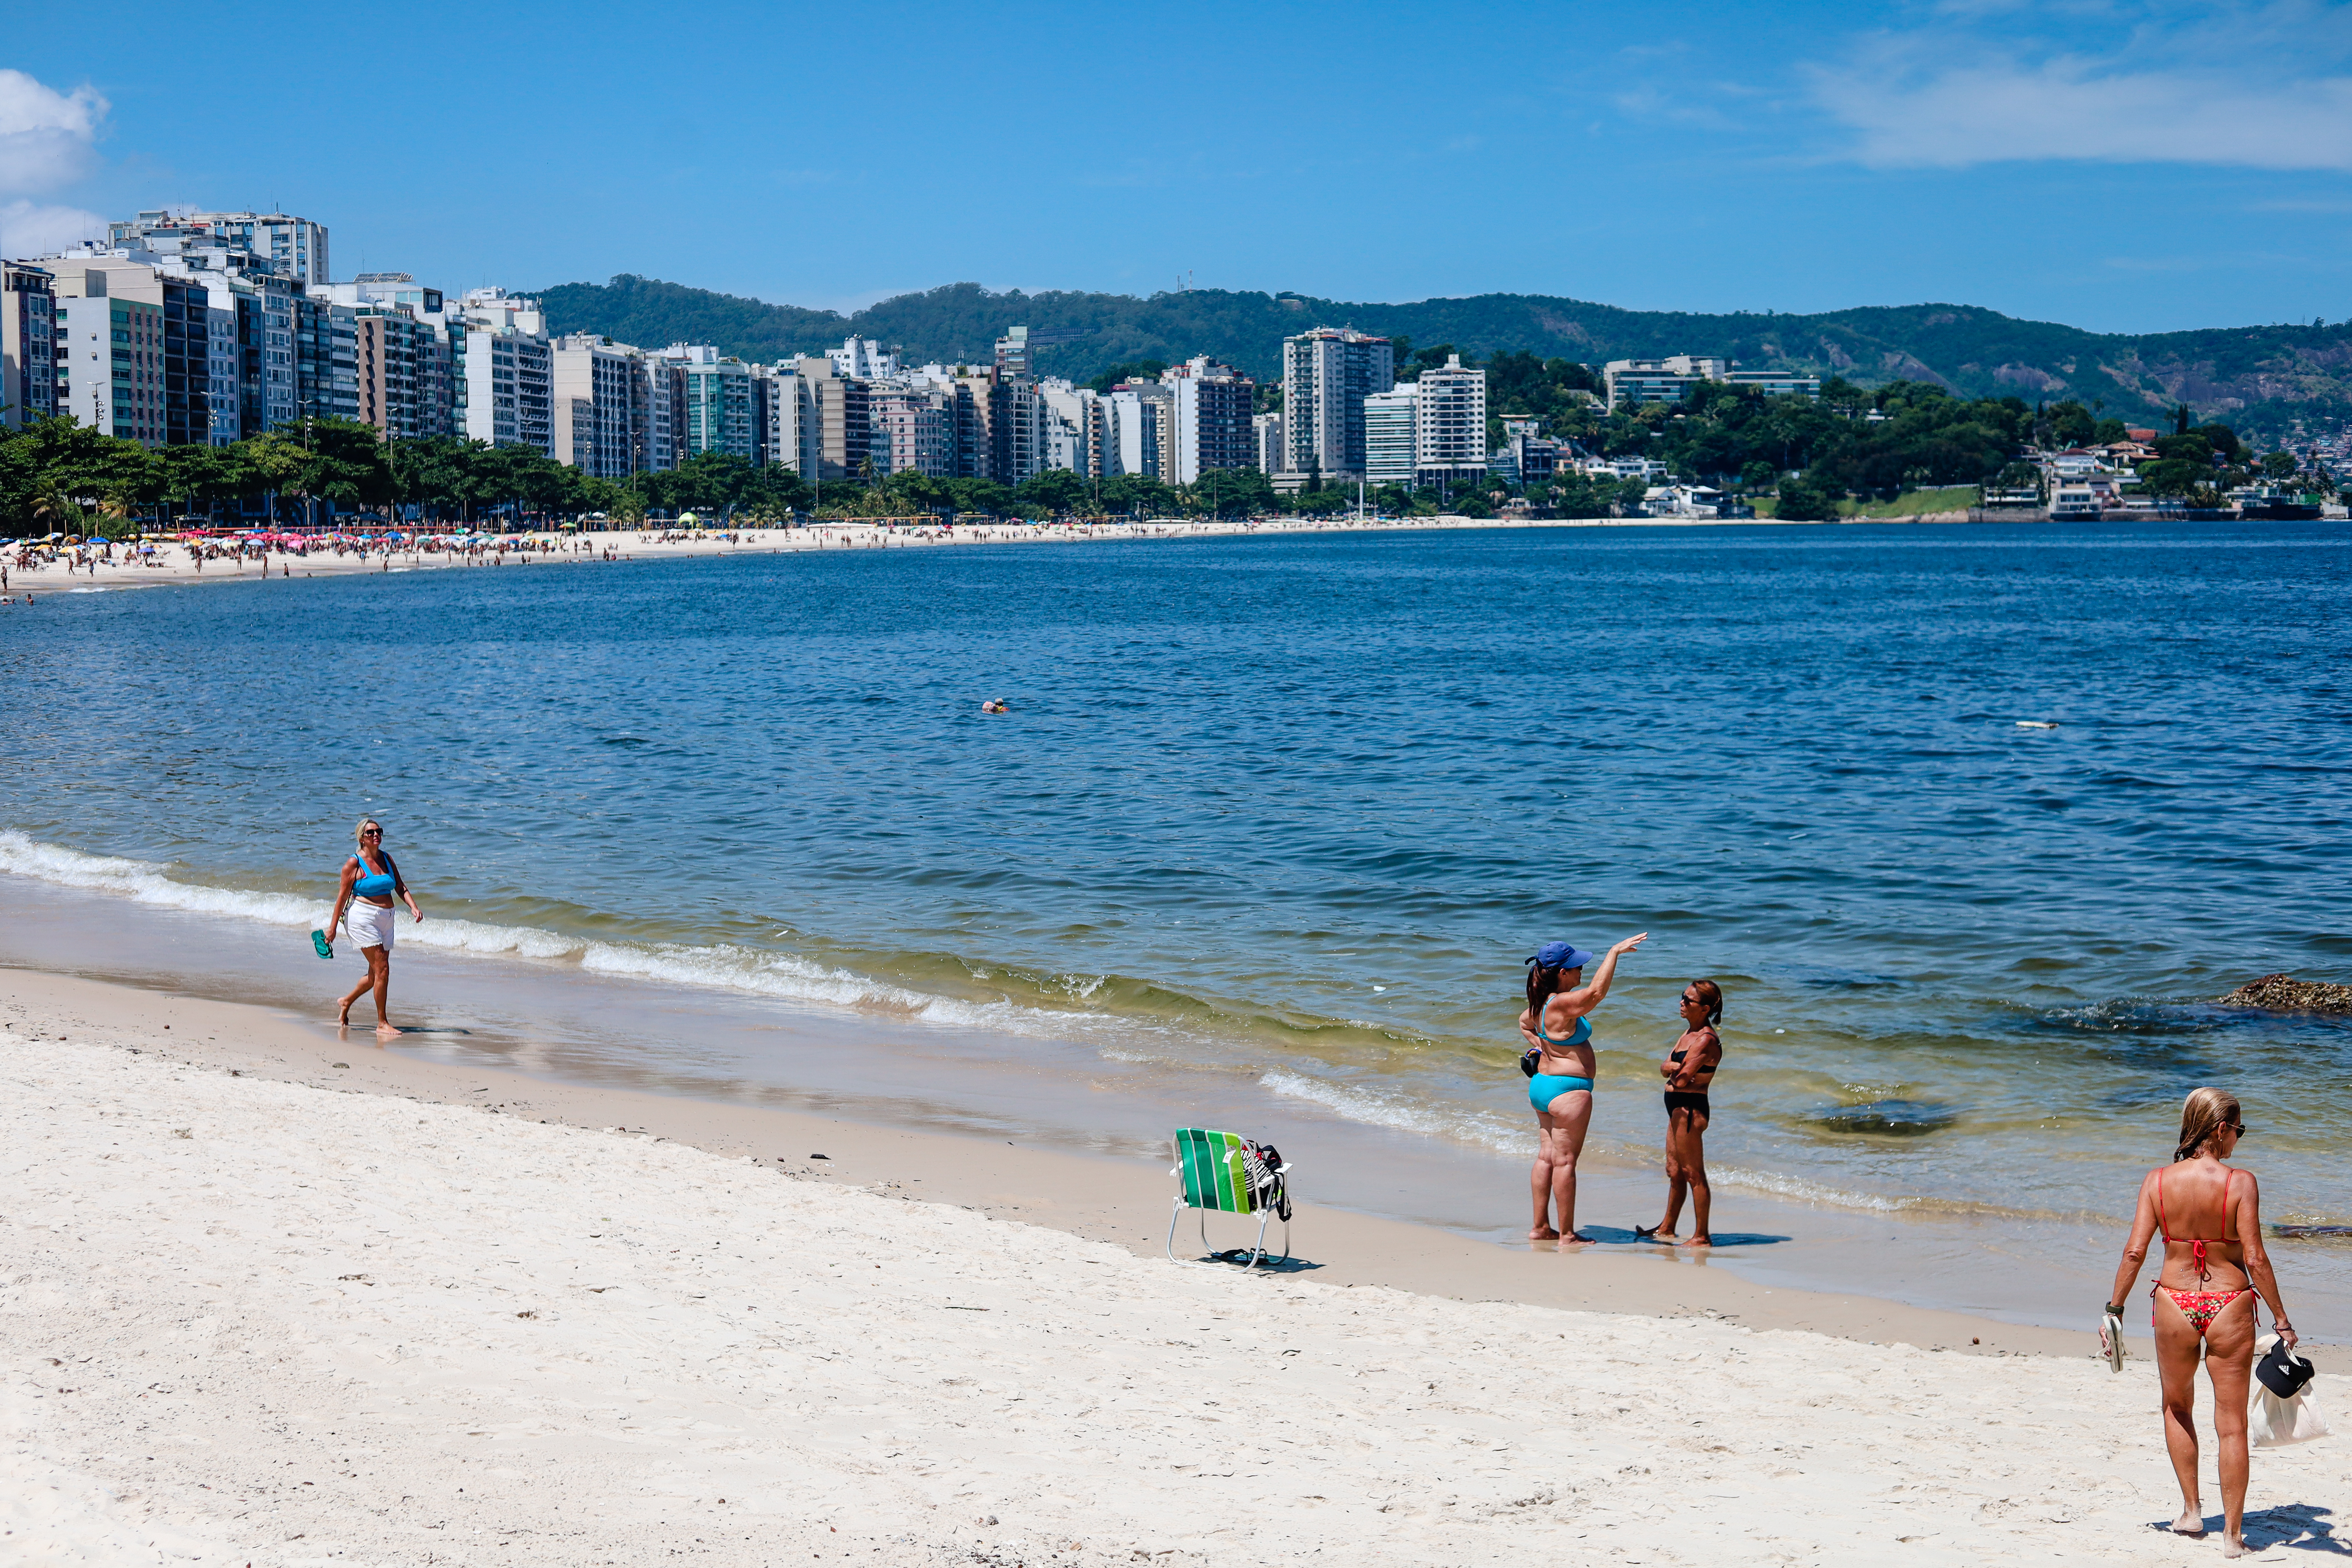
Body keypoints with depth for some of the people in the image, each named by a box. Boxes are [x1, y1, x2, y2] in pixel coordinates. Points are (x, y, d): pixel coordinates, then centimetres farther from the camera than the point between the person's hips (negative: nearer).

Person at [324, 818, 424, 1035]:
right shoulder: (354, 864, -7)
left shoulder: (387, 859, 12)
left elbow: (401, 887, 14)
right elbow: (343, 895, -6)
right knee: (382, 969, -13)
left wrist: (414, 907, -3)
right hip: (363, 917, -7)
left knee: (376, 974, 13)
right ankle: (382, 1023, -8)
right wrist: (333, 926, -6)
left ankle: (347, 1002, 39)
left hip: (385, 919, 7)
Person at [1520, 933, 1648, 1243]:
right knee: (1565, 1161, -3)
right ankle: (1567, 1235, 2)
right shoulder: (1561, 1005, -22)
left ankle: (1540, 1227, 18)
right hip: (1568, 1090, -9)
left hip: (1542, 1085, 9)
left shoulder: (1541, 1004, 7)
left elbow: (1524, 1024, 28)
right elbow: (1597, 991, -37)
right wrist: (1614, 953, -31)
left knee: (1546, 1157, 13)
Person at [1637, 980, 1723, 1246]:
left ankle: (1702, 1236, 3)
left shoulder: (1706, 1040, -18)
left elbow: (1681, 1081, -22)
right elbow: (1664, 1069, 9)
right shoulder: (1689, 1032, 13)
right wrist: (1674, 1068, -12)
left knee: (1693, 1174, -4)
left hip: (1690, 1109, -10)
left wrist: (1674, 1078, 0)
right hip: (1680, 1107, 10)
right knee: (1674, 1171, 20)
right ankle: (1667, 1228, 32)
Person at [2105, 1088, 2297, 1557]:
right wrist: (2282, 1321, -7)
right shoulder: (2240, 1183, -13)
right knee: (2232, 1422, 8)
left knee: (2177, 1408, 25)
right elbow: (2255, 1258, -15)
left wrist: (2114, 1309, 3)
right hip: (2230, 1306, -2)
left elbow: (2134, 1252, -7)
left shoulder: (2157, 1181, -6)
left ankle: (2191, 1511, 26)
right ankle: (2232, 1533, 10)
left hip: (2175, 1304, 2)